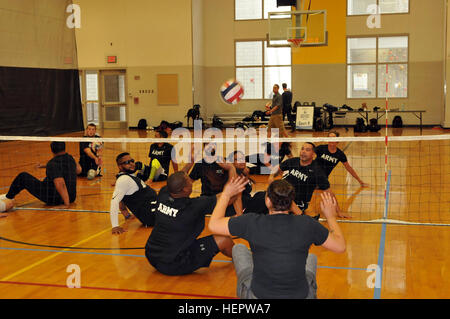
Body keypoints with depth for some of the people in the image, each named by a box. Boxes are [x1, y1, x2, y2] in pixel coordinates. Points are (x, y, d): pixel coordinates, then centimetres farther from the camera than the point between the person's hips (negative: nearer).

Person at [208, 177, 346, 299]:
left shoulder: (253, 223, -15)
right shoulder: (307, 224, -12)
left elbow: (213, 224, -2)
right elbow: (340, 246, 2)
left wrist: (226, 194, 12)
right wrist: (330, 216, 17)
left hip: (257, 297, -1)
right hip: (301, 296, 2)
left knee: (239, 249, 24)